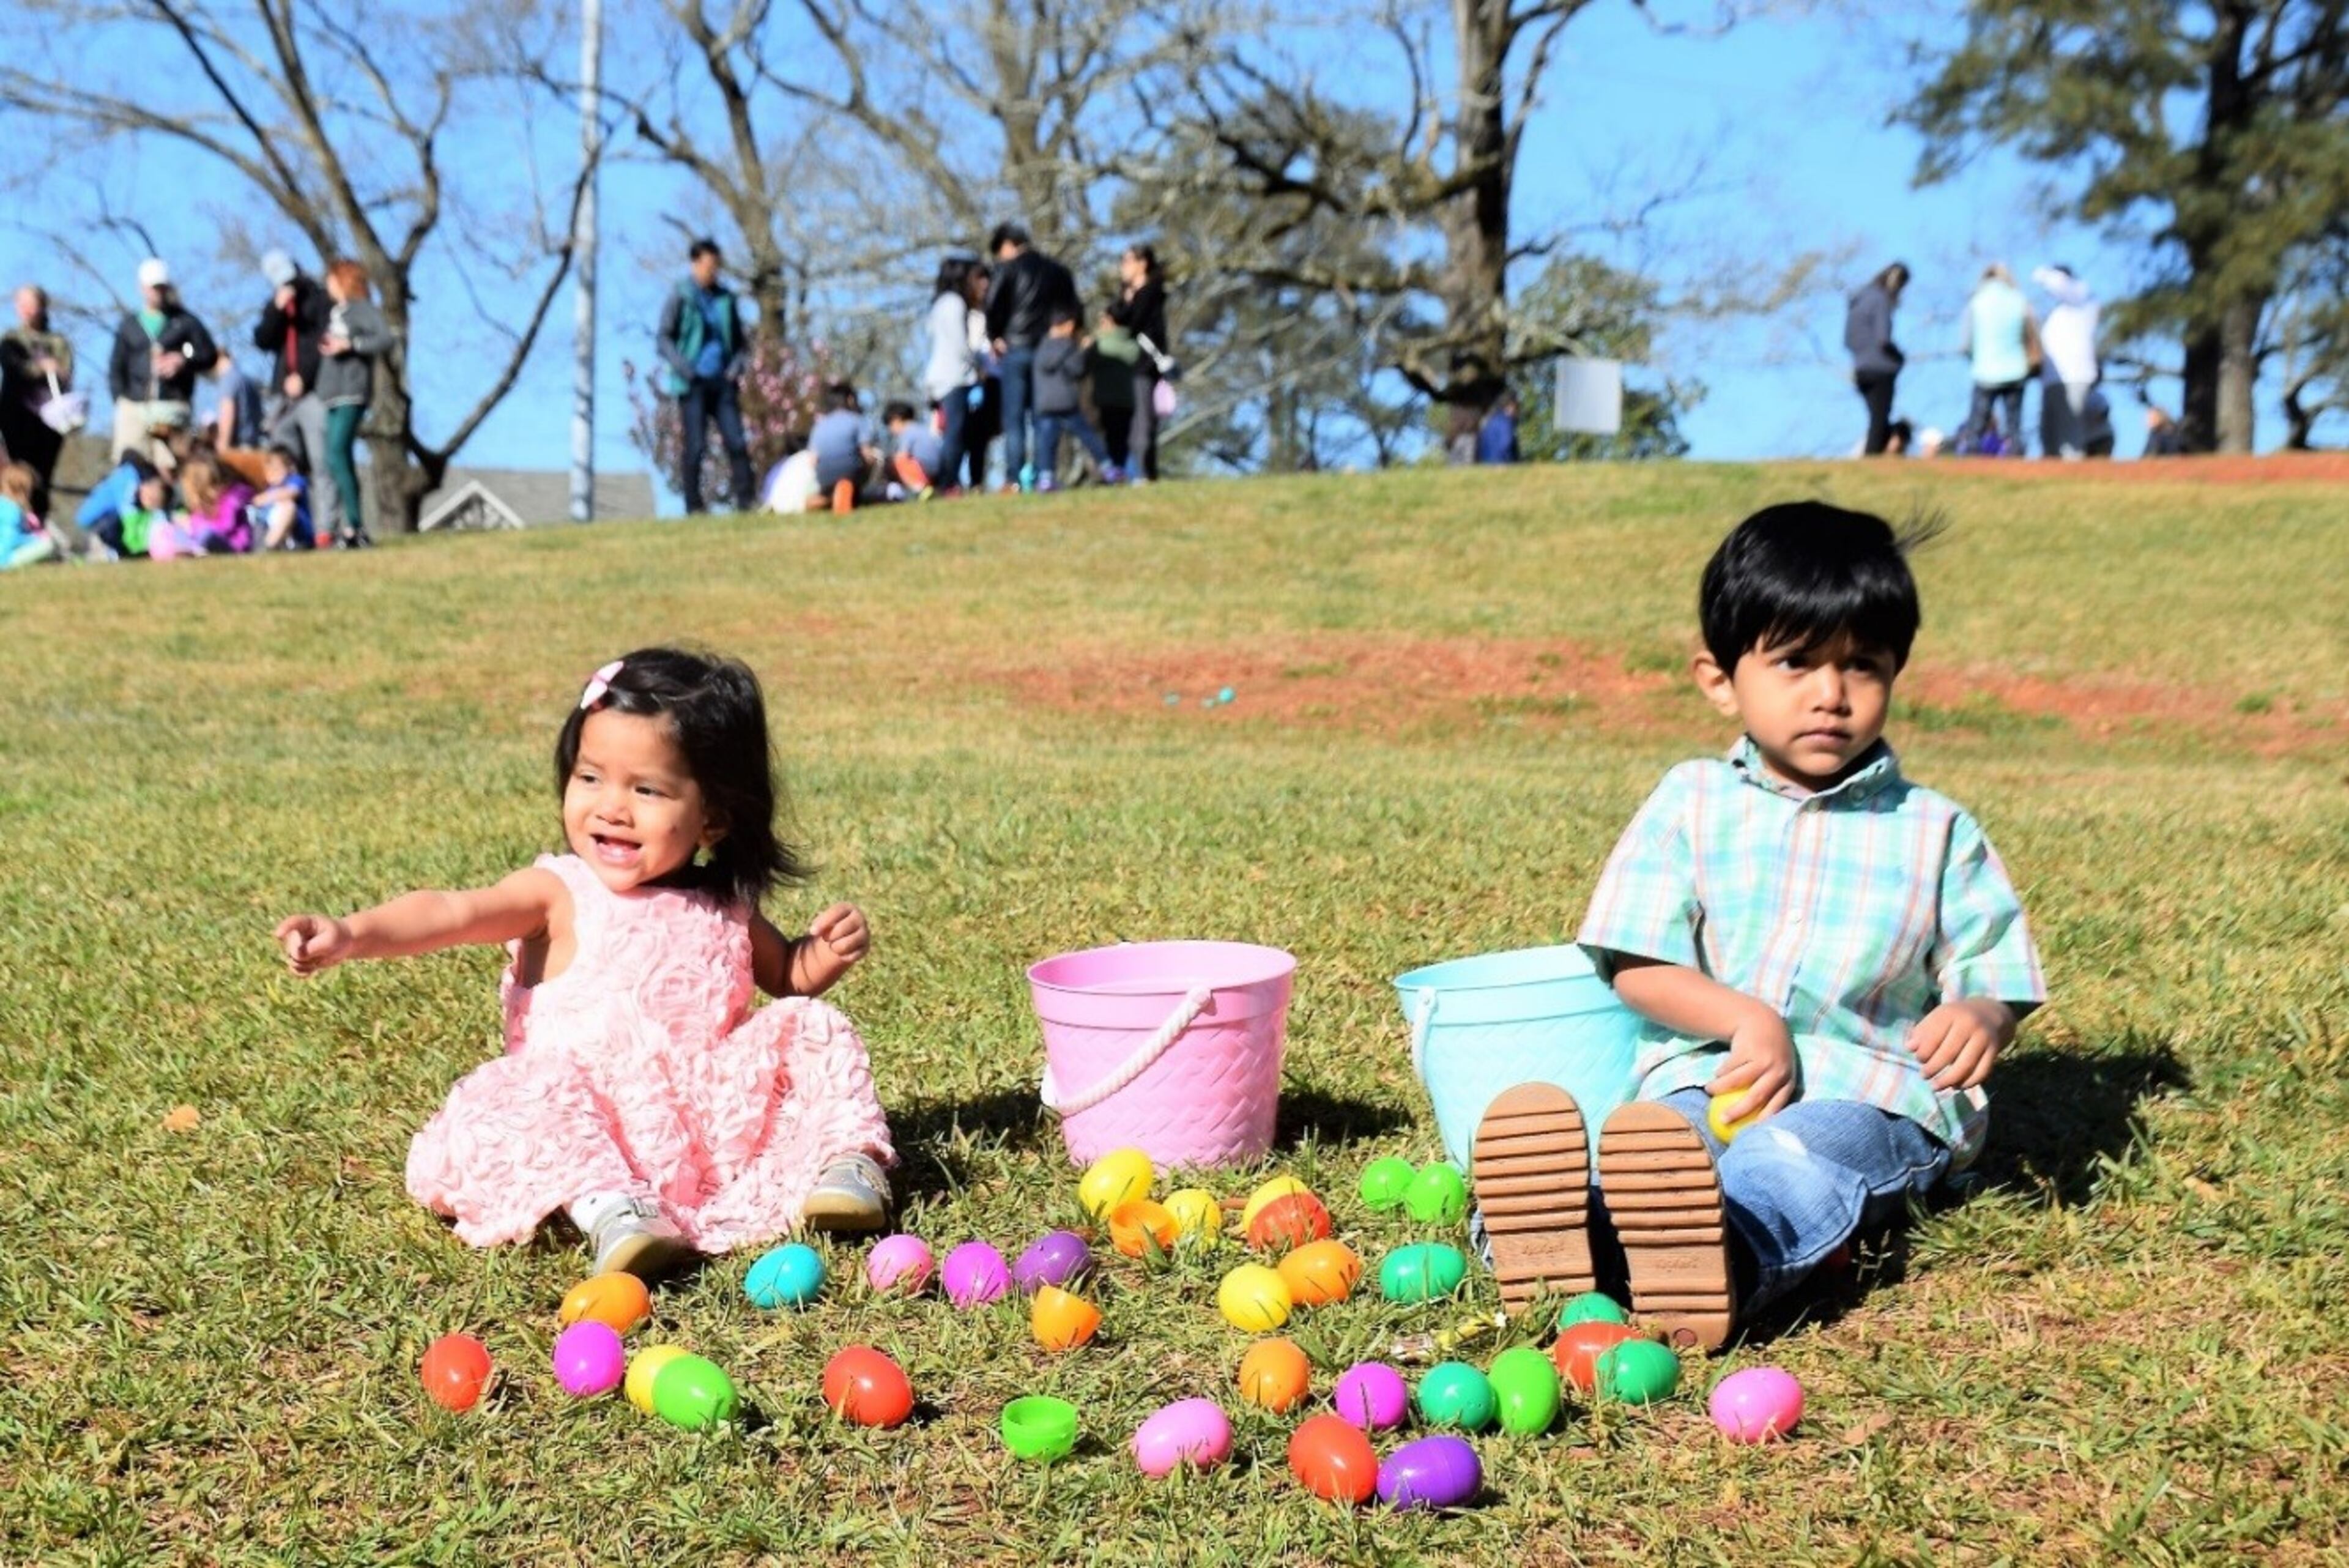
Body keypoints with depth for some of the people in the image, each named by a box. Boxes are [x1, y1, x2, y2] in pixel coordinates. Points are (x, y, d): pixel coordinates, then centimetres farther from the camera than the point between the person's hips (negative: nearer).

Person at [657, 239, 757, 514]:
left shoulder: (727, 299, 12)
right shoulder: (681, 298, 1)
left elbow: (742, 339, 19)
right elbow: (665, 339, -1)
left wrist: (737, 366, 1)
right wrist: (685, 369, -13)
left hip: (723, 382, 3)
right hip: (693, 384, -3)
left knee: (737, 442, -5)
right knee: (696, 447, -3)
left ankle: (745, 502, -3)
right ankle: (694, 507, 2)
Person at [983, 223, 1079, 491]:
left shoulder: (1009, 268, -1)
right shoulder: (1057, 270, 15)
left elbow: (993, 305, -12)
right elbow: (1073, 309, 13)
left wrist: (995, 338, 0)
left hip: (1015, 348, -4)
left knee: (1014, 418, -2)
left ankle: (1013, 478, -9)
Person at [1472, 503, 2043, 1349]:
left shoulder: (1935, 832, 10)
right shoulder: (1690, 804, 9)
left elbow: (1997, 981, 9)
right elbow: (1636, 966, 3)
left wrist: (1979, 1017, -17)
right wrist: (1745, 1019, -15)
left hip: (1872, 1097, -1)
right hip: (1705, 1078, 2)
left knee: (1792, 1160, -37)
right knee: (1646, 1144, -34)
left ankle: (1725, 1265, -70)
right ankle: (1563, 1227, -67)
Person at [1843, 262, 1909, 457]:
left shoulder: (1859, 300, 14)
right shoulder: (1881, 300, -11)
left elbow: (1848, 341, 16)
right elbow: (1883, 339, -18)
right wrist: (1900, 357, -2)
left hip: (1861, 370, 8)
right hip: (1880, 370, -8)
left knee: (1880, 424, 13)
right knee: (1880, 424, -3)